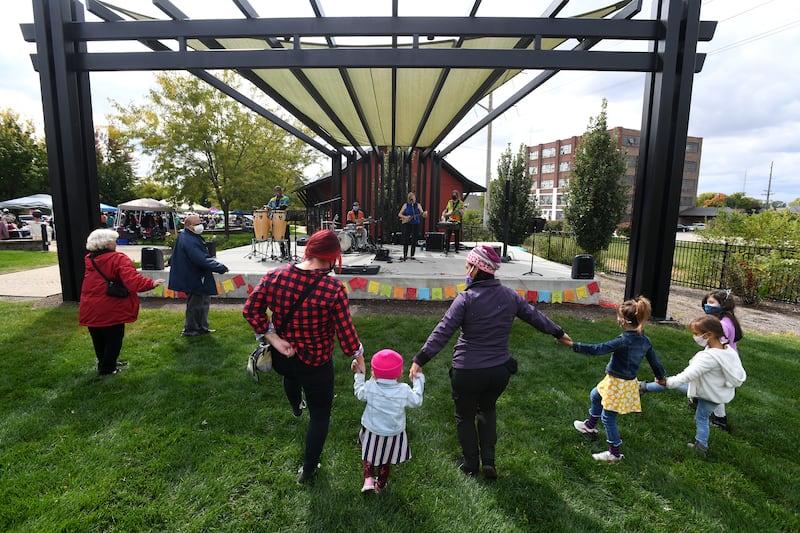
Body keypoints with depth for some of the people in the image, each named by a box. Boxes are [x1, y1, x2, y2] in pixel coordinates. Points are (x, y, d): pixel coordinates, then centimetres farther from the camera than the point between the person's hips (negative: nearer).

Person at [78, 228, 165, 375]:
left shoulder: (88, 259, 4)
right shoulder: (118, 259, -19)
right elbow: (133, 280, -33)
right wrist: (151, 283, -31)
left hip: (90, 310, 8)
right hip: (111, 310, -7)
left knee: (99, 339, 21)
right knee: (113, 339, 10)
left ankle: (104, 362, 40)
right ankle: (107, 368, 20)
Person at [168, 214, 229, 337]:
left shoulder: (184, 237, 9)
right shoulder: (189, 241, -25)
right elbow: (202, 260, -34)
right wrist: (220, 267, -34)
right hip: (194, 279, -11)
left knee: (204, 301, 18)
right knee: (195, 304, 3)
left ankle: (202, 327, 28)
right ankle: (189, 330, 18)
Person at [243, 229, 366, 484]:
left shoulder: (274, 276, -16)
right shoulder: (334, 289, -27)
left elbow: (251, 309, -10)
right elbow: (346, 332, -19)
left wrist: (273, 338, -9)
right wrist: (359, 359, -3)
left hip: (282, 358, 5)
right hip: (316, 364, -4)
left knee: (291, 374, 42)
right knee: (320, 415, 21)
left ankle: (295, 407, 72)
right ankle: (308, 469, 37)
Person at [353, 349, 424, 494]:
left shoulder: (370, 386, -22)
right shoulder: (404, 390, -23)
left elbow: (359, 393, -1)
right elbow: (416, 401, -5)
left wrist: (358, 374, 9)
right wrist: (418, 379, 3)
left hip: (372, 431, 0)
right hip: (394, 433, 1)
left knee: (368, 455, 27)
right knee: (386, 461, 24)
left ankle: (369, 478, 13)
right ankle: (381, 485, 40)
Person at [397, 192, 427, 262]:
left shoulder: (418, 205, 2)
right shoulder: (406, 205, 2)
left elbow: (422, 213, -10)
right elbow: (399, 214, 2)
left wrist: (424, 214, -34)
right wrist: (405, 217, -16)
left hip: (416, 224, 1)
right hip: (407, 224, -1)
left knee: (414, 240, 4)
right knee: (406, 239, -5)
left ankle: (412, 255, 15)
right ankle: (405, 255, 3)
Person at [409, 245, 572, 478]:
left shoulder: (466, 298, -16)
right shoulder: (509, 295, -2)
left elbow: (443, 332, -20)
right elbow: (534, 316, 12)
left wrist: (420, 360, -18)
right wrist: (558, 333, 29)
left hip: (467, 371, -4)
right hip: (499, 370, 5)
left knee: (465, 415, 20)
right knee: (487, 409, 29)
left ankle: (471, 464, 34)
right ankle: (489, 462, 27)